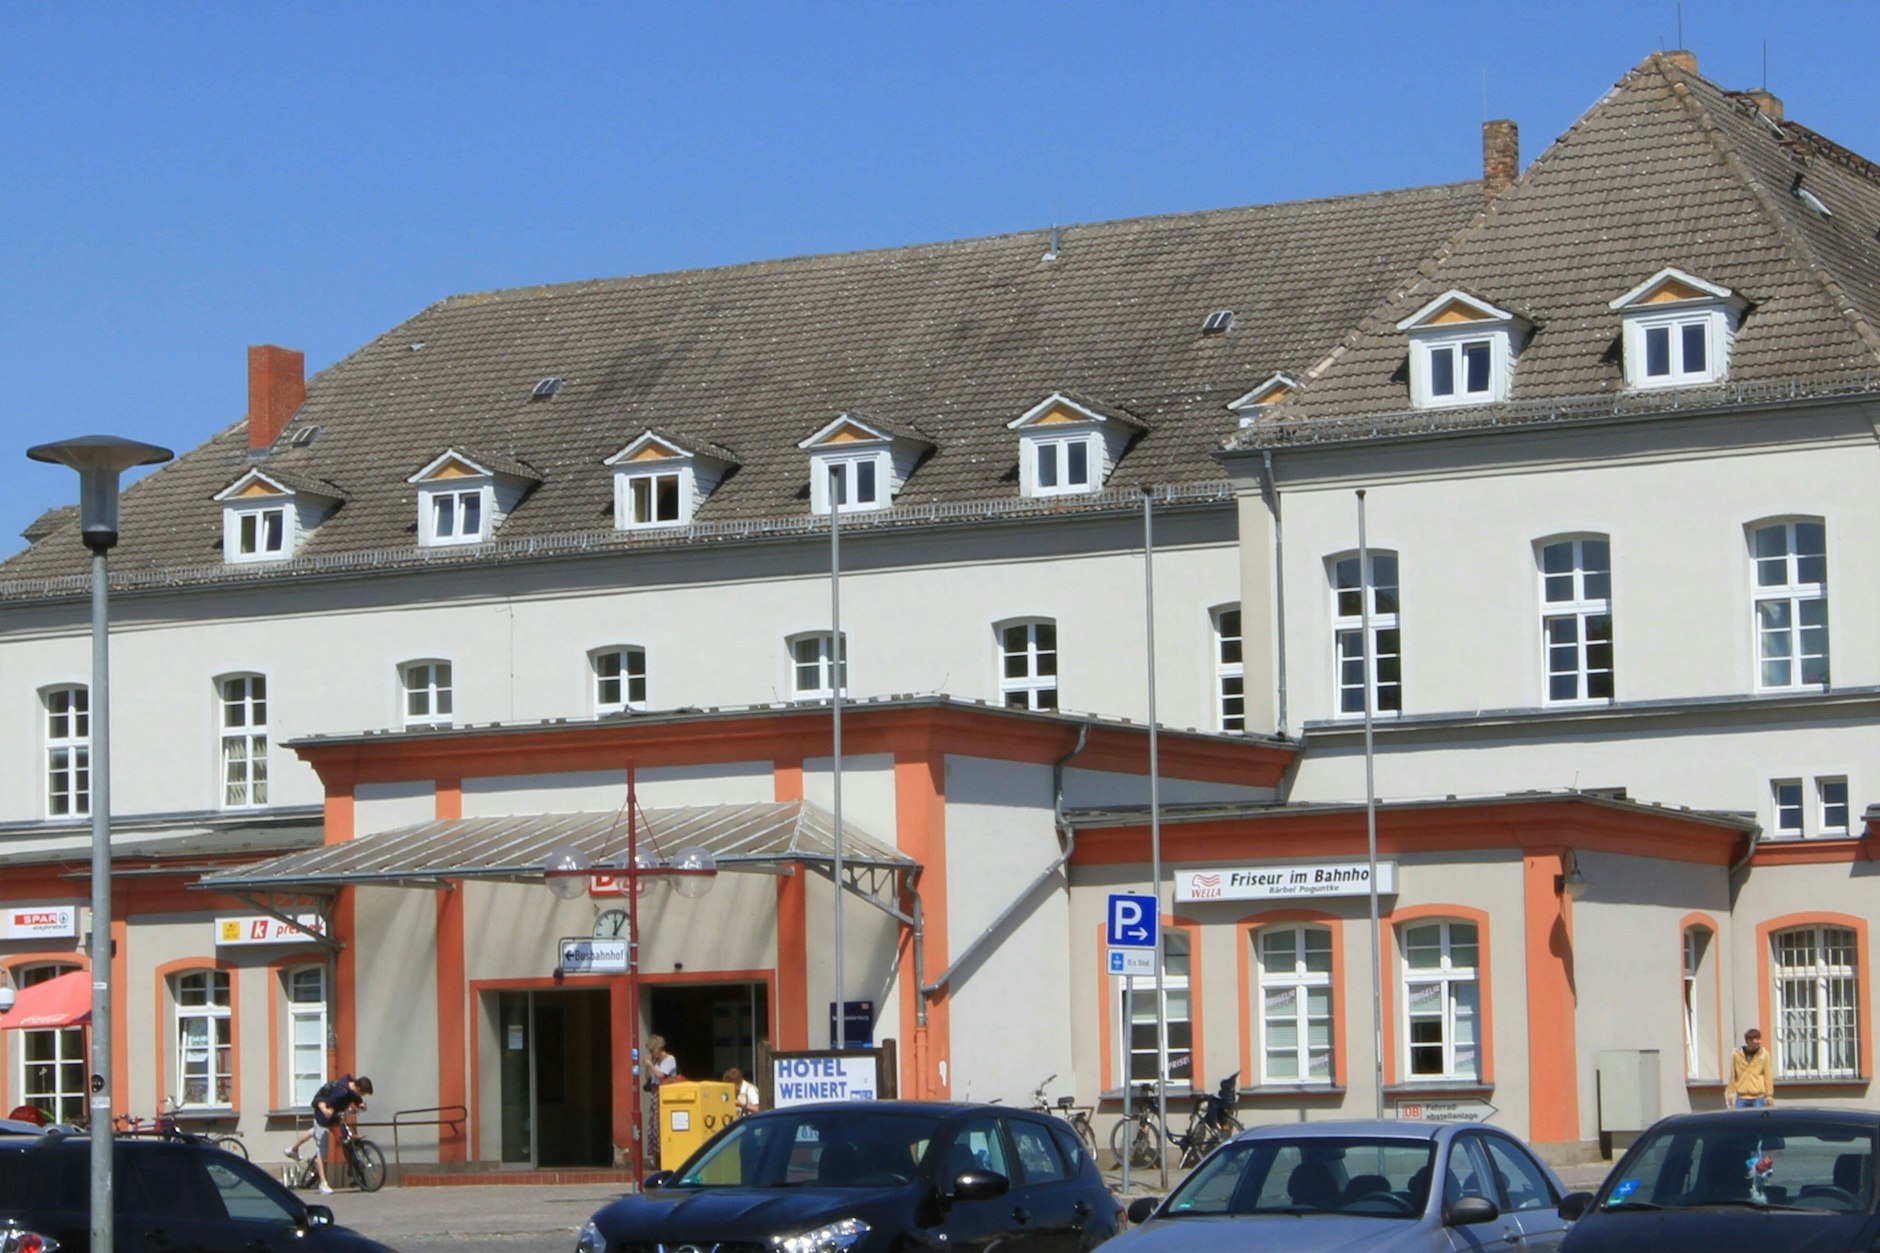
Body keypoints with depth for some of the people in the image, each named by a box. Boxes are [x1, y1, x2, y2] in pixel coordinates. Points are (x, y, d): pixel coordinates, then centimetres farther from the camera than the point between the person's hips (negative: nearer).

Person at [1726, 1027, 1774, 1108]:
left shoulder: (1764, 1054, -1)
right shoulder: (1736, 1055, 1)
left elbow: (1768, 1076, 1)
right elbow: (1732, 1076, 7)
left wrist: (1769, 1095, -1)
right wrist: (1730, 1093, 6)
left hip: (1758, 1098, -1)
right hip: (1741, 1097, 1)